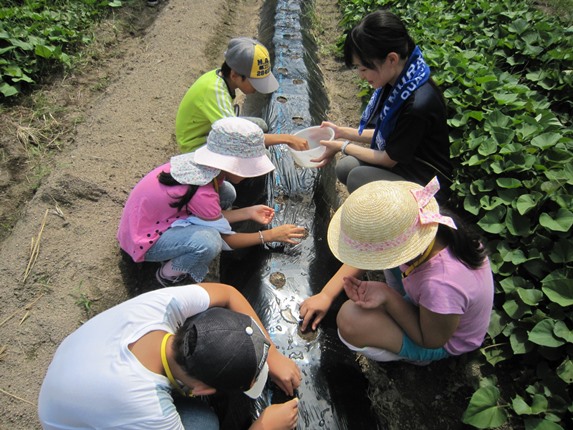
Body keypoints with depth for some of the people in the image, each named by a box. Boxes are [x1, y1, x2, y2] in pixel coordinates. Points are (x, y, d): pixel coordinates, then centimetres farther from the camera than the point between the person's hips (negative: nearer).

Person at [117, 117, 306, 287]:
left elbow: (213, 215, 4)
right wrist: (270, 235, -12)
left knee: (226, 192, -1)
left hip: (159, 218, 9)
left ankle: (174, 253, 9)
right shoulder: (200, 192, -33)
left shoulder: (206, 165, -10)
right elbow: (224, 238, -18)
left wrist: (248, 212, -4)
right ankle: (169, 275, -2)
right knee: (208, 240, -35)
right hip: (146, 239, -9)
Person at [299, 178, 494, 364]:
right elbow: (367, 254, -10)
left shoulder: (441, 286, -44)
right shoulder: (414, 223, -28)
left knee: (350, 319, -29)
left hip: (445, 340, -5)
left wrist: (387, 297, -32)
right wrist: (326, 295, -9)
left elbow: (432, 341, -22)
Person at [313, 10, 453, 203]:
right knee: (344, 167, -4)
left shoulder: (418, 104, -31)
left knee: (358, 177, -24)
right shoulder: (397, 82, -6)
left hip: (427, 185, -8)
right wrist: (341, 132, 5)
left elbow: (389, 159, -19)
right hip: (405, 162, 8)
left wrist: (342, 147, -8)